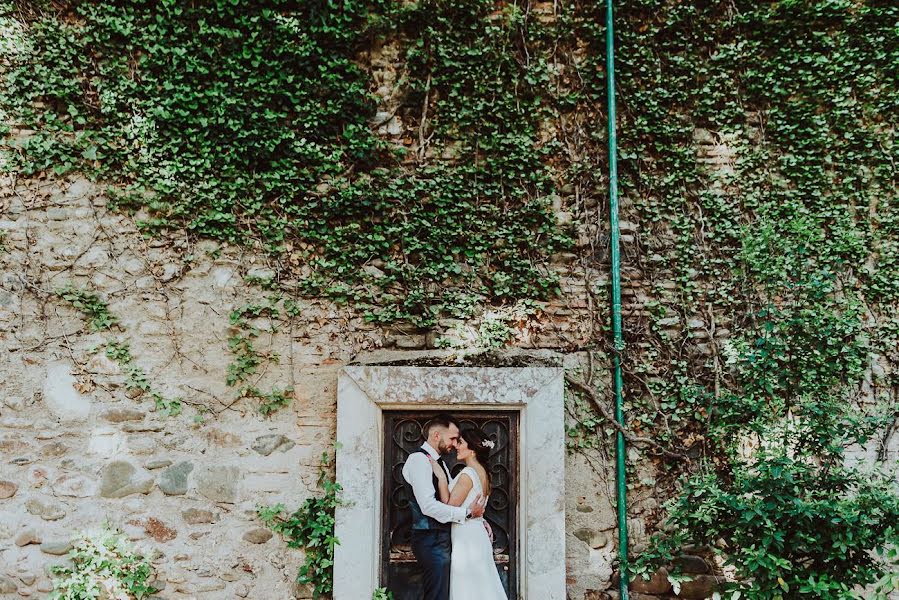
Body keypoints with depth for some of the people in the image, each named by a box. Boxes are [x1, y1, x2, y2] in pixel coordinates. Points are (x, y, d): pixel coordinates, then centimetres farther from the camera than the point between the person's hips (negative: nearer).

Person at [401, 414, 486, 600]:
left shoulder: (439, 462, 17)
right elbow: (428, 506, -22)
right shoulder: (418, 459, -13)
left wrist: (478, 518, 7)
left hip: (444, 537, 9)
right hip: (431, 539, -9)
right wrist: (467, 513, -17)